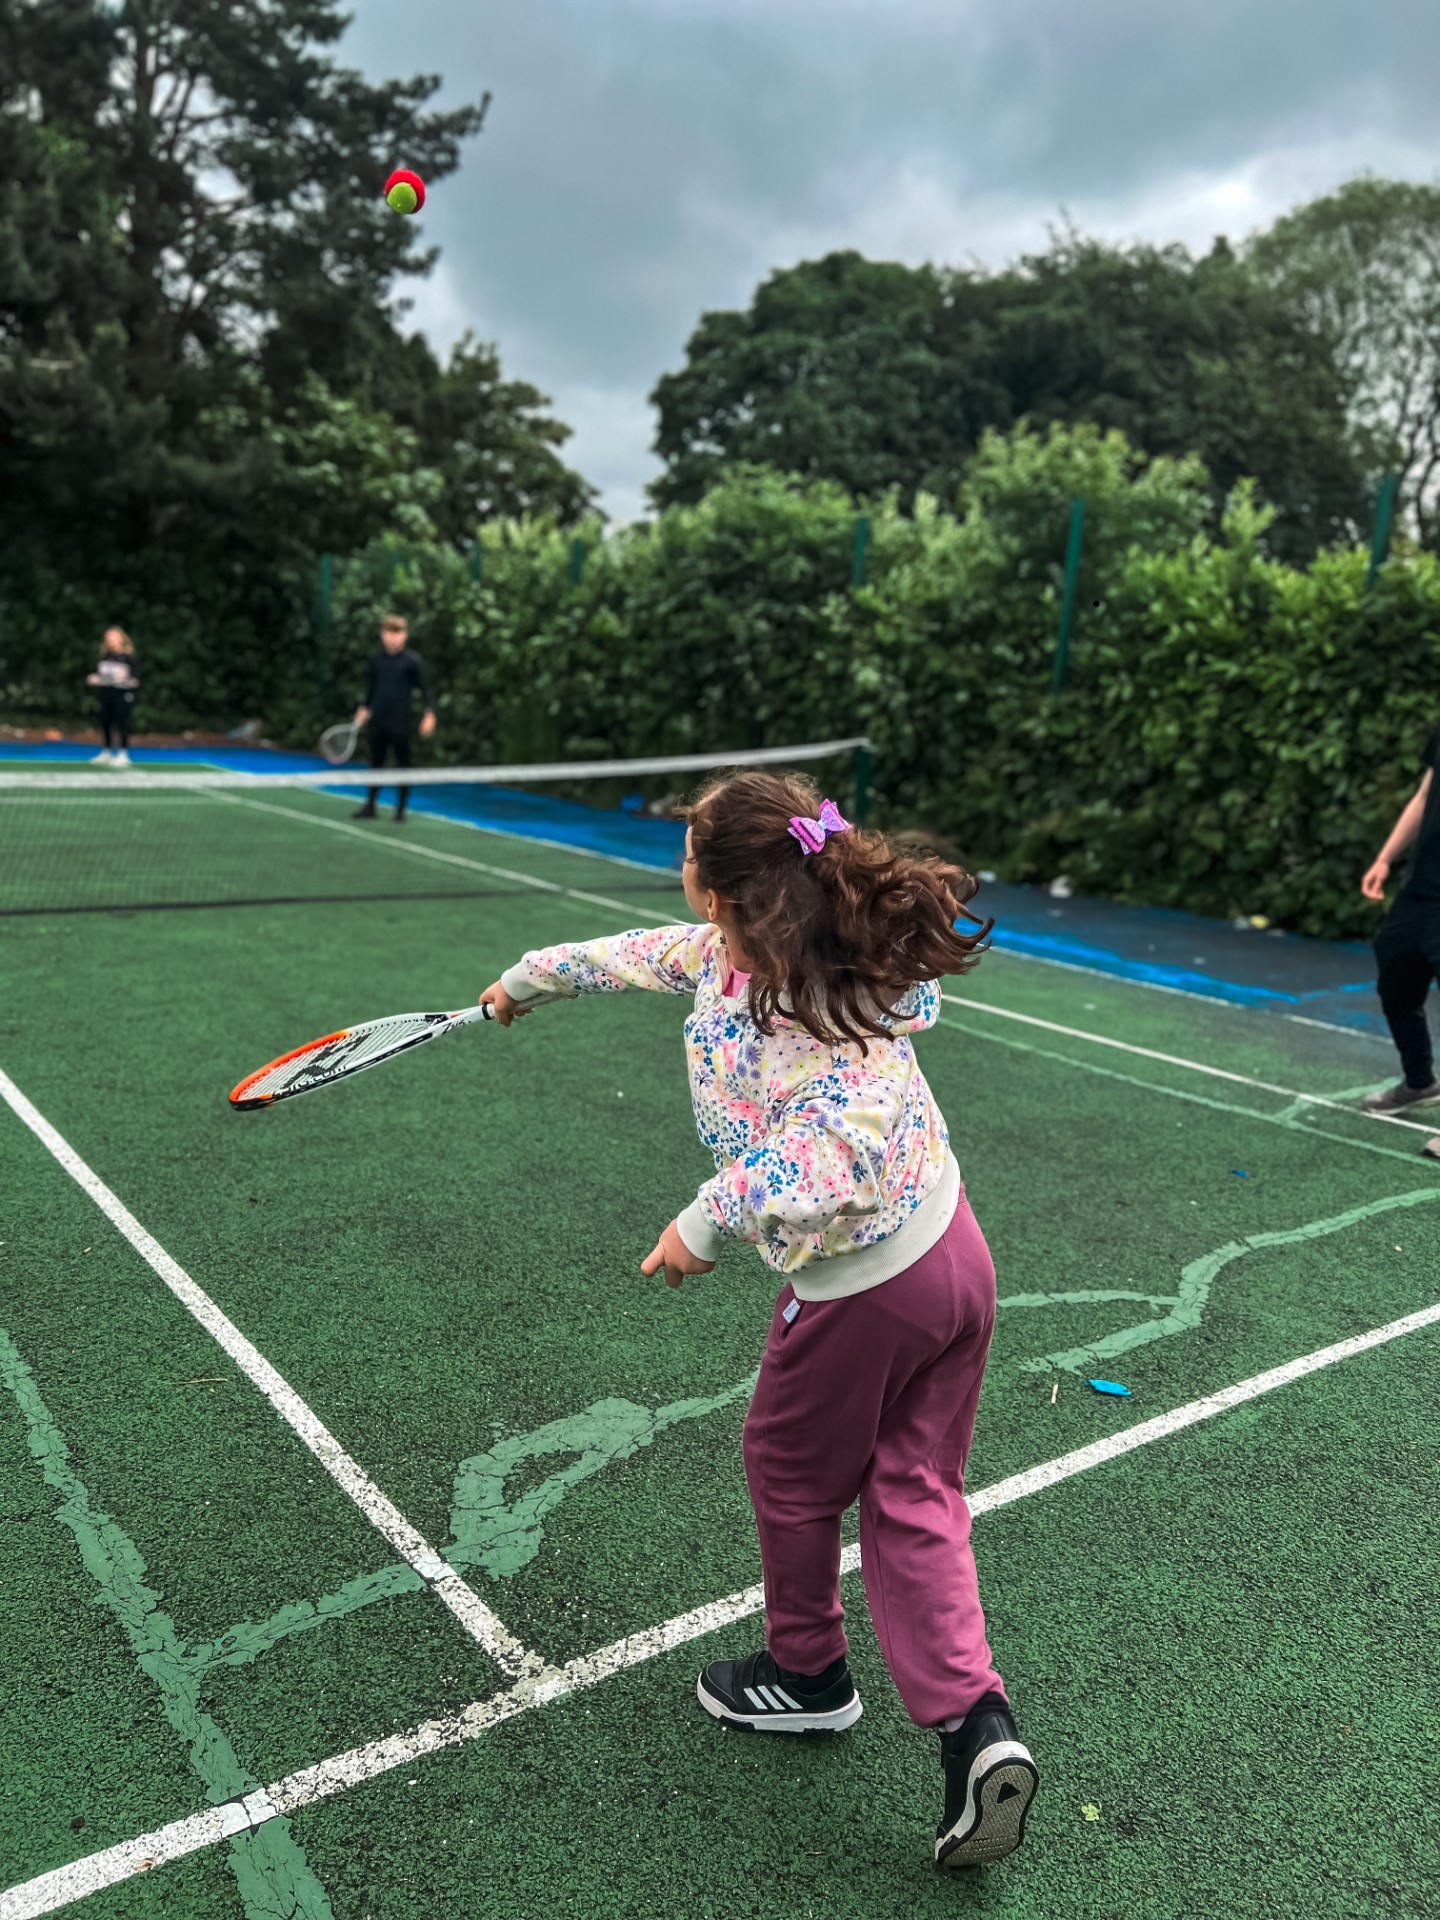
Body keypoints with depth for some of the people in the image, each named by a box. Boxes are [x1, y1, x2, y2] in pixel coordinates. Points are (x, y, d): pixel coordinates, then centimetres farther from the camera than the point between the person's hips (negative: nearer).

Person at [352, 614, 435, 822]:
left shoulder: (412, 661, -7)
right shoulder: (376, 659, 6)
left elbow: (424, 688, -5)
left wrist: (429, 714, -15)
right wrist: (364, 708, 17)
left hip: (400, 722, -4)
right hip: (377, 720, 4)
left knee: (403, 763, 4)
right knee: (375, 762, 10)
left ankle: (401, 808, 14)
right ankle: (370, 806, 17)